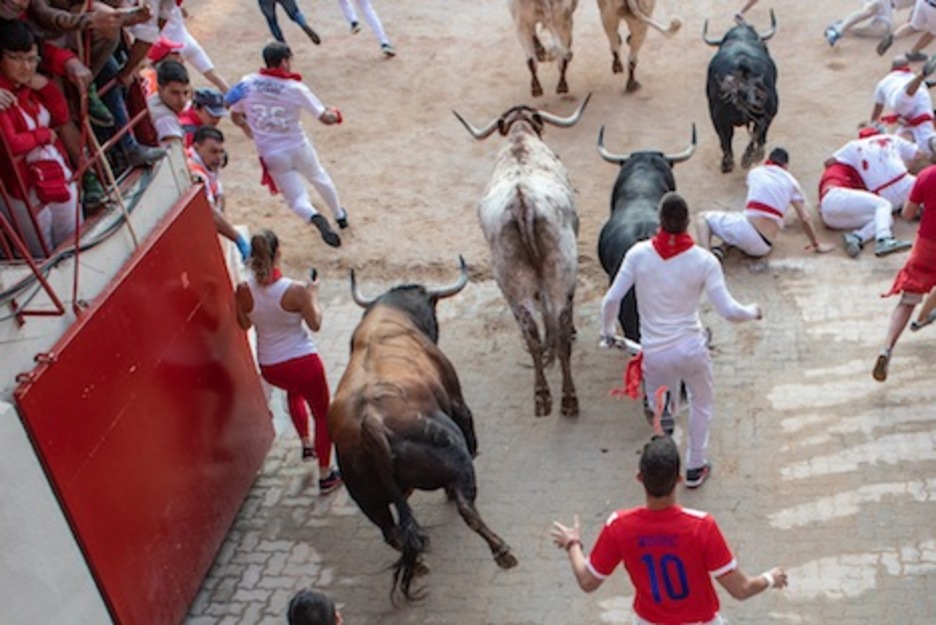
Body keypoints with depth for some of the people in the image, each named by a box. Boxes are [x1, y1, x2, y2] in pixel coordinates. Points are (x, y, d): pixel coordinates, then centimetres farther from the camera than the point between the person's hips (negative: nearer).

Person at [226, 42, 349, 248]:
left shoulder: (247, 84, -9)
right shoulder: (296, 88, -16)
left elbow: (235, 116, 5)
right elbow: (326, 118, -14)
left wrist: (247, 128, 26)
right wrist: (334, 114, 10)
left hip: (271, 155, 1)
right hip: (298, 148, -1)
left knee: (297, 199, 8)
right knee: (320, 179, 29)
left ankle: (314, 218, -23)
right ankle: (339, 215, 47)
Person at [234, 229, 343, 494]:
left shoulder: (244, 291, -13)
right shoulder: (295, 291, -23)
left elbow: (245, 325, 3)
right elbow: (315, 324, -10)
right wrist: (313, 296, 5)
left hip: (269, 368, 4)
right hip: (303, 362, -4)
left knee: (294, 390, 39)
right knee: (322, 413, 17)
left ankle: (306, 445, 45)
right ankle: (325, 476, 22)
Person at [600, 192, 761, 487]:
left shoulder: (639, 254, -9)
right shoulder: (704, 260, -11)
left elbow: (611, 300, -8)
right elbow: (729, 311, -11)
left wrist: (607, 332, 11)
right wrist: (753, 311, 10)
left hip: (654, 354, 0)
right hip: (691, 349, 0)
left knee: (659, 410, 29)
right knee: (701, 402, 28)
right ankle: (695, 468, 36)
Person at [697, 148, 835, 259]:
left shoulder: (755, 172, 16)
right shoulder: (791, 182, 15)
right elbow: (805, 219, 9)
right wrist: (816, 244, 20)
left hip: (745, 230, -2)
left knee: (704, 217, 20)